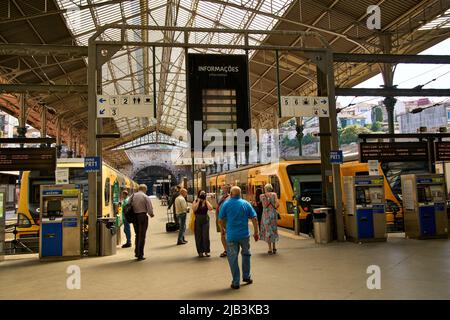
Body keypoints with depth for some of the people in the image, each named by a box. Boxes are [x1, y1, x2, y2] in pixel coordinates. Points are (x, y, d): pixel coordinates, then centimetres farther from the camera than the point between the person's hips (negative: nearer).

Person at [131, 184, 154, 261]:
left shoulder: (132, 196, 6)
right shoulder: (146, 197, -8)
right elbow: (149, 208, -10)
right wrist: (151, 214, 9)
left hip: (134, 216, 5)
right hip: (142, 216, -5)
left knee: (137, 235, 20)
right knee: (142, 236, 2)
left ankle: (136, 252, 24)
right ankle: (140, 255, 5)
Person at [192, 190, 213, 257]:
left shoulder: (206, 202, 6)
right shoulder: (195, 202, 1)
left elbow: (210, 208, -12)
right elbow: (194, 209, -18)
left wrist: (206, 200, -8)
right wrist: (198, 201, -13)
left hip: (205, 220, 1)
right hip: (198, 220, -1)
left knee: (206, 236, -3)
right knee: (198, 236, 3)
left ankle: (206, 251, 7)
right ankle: (200, 252, 13)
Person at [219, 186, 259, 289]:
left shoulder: (226, 204, -3)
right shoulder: (246, 204, 1)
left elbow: (220, 220, -4)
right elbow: (254, 219, -1)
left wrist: (223, 229, 14)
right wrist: (256, 232, 6)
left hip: (231, 235, -2)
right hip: (244, 234, 2)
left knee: (233, 258, 8)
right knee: (246, 254, 23)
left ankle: (236, 282, 12)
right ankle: (246, 276, 30)